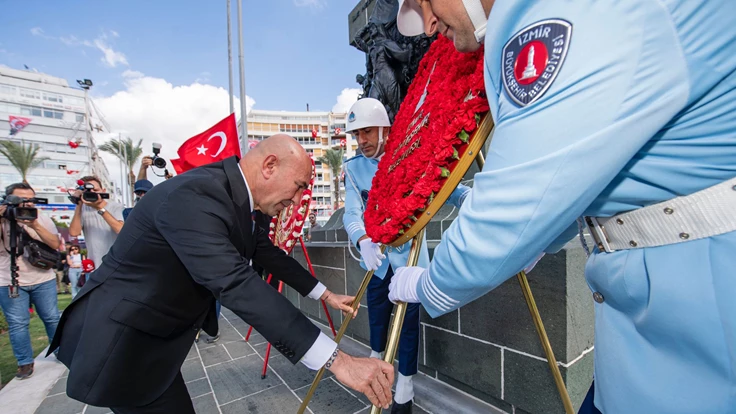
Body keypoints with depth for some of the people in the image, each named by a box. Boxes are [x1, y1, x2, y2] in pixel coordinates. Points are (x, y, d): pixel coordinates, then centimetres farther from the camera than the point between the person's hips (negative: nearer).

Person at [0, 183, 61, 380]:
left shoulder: (42, 218, 0)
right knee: (17, 324, 4)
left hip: (43, 280, 1)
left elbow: (55, 244, -10)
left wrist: (35, 225, -22)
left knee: (52, 318, 9)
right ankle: (25, 363, 17)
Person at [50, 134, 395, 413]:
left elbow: (266, 251, 9)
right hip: (121, 337, -9)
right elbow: (235, 284, -41)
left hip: (154, 333, 9)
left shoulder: (235, 196, -1)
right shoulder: (194, 196, -31)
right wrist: (336, 360, -42)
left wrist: (324, 294, 11)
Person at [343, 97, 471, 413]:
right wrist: (363, 240, -34)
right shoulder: (354, 168, -2)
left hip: (409, 254, -2)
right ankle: (377, 359, 47)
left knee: (409, 318, 1)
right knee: (377, 314, 17)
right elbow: (352, 212, -14)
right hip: (377, 257, 3)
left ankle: (405, 384, 22)